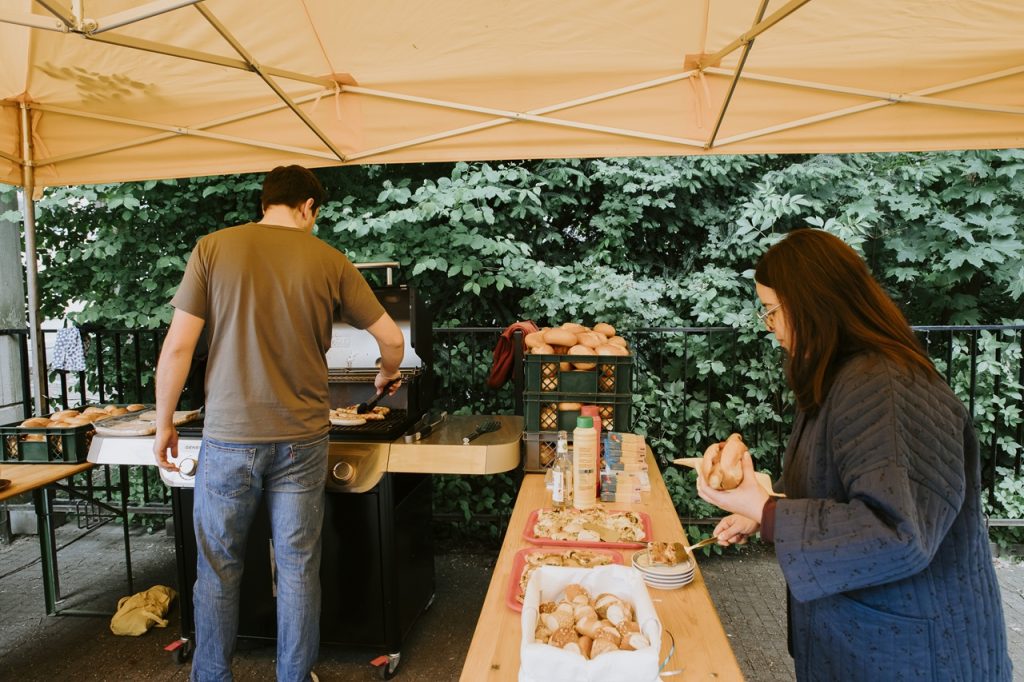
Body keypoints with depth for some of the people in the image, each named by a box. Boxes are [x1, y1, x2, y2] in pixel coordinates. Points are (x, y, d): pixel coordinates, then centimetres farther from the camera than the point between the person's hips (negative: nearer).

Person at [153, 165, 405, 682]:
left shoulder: (212, 248, -2)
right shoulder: (329, 260, 0)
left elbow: (177, 347, -4)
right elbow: (392, 339, 4)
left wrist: (164, 423, 8)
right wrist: (387, 375, 25)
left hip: (229, 439, 0)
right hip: (301, 440, 1)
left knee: (218, 569, 15)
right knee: (298, 568, 13)